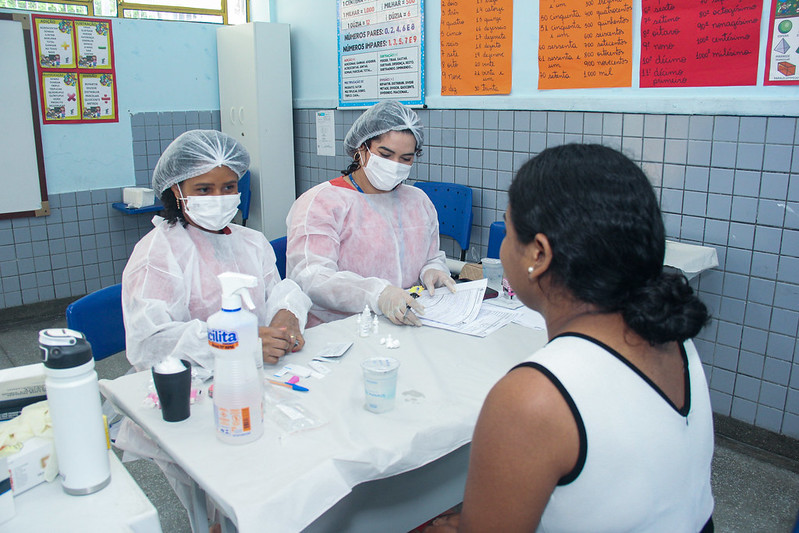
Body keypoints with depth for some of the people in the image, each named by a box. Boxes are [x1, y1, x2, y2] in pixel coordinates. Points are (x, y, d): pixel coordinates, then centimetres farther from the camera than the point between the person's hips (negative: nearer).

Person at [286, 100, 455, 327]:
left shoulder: (420, 201, 19)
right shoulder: (321, 201, -4)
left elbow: (433, 257, 30)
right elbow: (309, 277, -18)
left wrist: (433, 271, 3)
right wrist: (377, 294, -33)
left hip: (413, 326, 6)